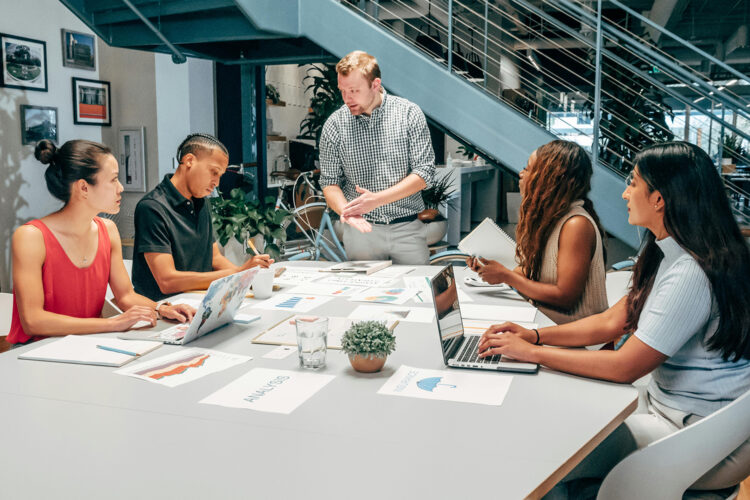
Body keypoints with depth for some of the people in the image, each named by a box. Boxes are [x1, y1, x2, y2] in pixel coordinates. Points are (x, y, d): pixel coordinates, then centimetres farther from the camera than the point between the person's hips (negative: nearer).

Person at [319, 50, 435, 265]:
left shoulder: (409, 113, -4)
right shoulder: (334, 125, -1)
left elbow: (424, 172, -7)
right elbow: (329, 181, 3)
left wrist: (377, 199, -17)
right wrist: (346, 211, -18)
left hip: (407, 229, 0)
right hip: (361, 229, 1)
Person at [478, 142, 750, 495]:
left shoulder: (692, 275, -27)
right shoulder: (669, 257, 6)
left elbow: (625, 367, -25)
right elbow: (611, 322, 8)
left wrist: (533, 353, -19)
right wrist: (536, 335, -2)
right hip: (668, 409, 9)